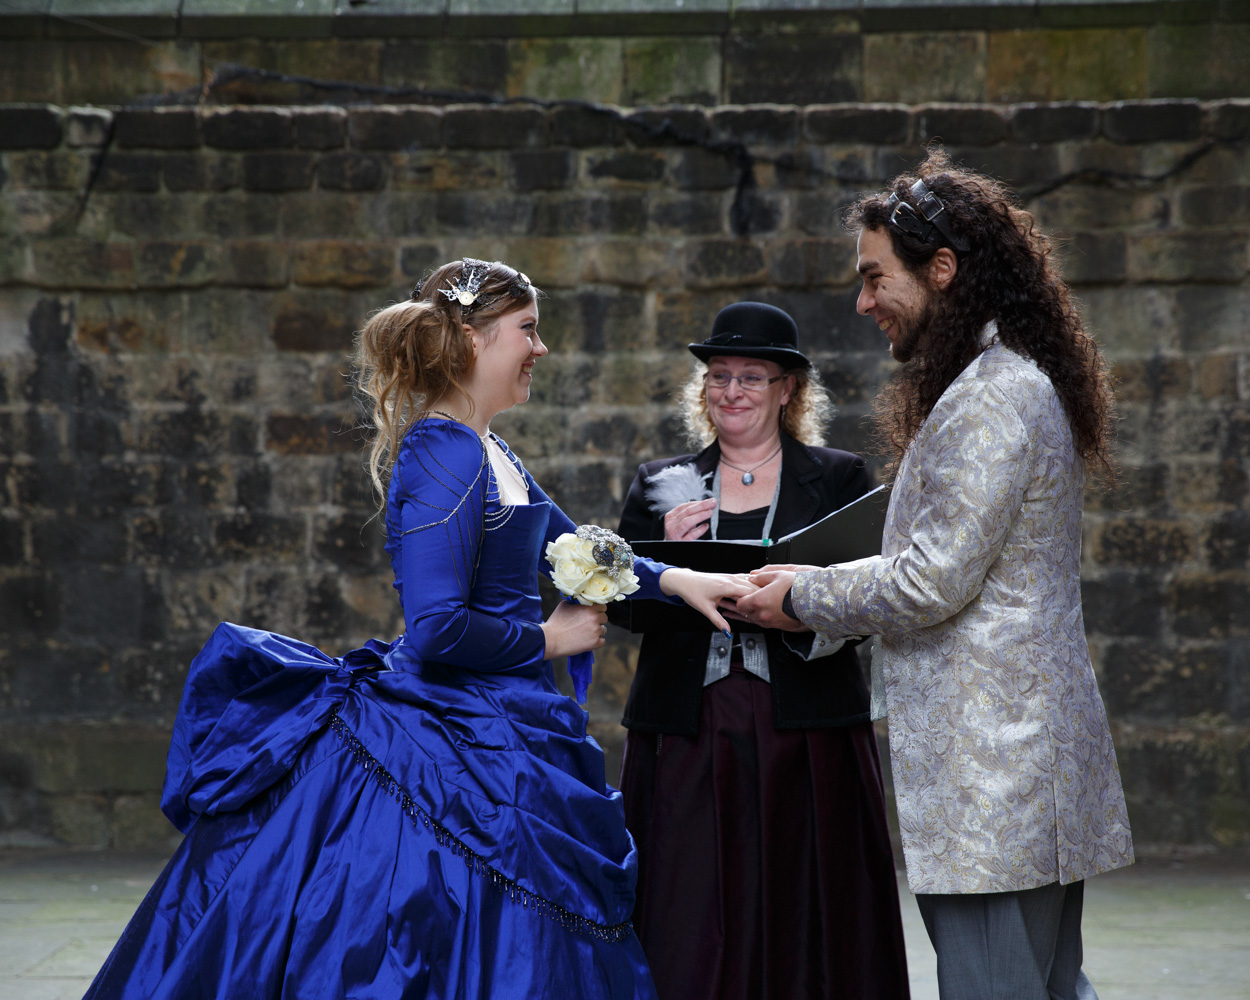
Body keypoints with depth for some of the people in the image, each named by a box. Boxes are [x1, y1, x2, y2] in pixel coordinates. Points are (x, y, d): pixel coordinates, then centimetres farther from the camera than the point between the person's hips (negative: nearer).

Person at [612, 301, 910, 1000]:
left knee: (802, 931, -1)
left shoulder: (838, 479, 7)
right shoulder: (661, 486, 14)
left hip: (803, 737, -1)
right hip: (688, 738, 1)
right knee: (688, 935, -3)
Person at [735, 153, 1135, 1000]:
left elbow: (933, 581, -18)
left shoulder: (992, 398, -16)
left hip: (990, 767, -10)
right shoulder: (1016, 381, 18)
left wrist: (807, 597, -3)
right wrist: (822, 590, 13)